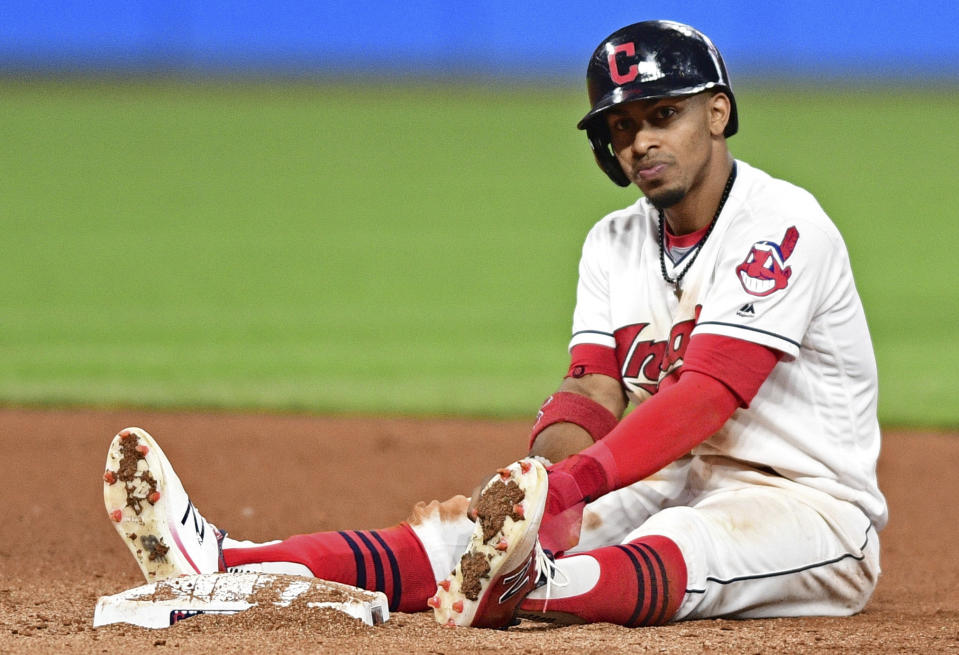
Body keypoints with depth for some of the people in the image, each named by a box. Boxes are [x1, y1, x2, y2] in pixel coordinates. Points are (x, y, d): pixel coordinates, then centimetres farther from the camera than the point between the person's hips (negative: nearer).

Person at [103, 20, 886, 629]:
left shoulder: (783, 227, -14)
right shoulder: (615, 244, 11)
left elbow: (704, 396, -26)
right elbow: (591, 392, -2)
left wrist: (567, 486, -38)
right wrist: (539, 476, -26)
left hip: (809, 503, -6)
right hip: (667, 488, 7)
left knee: (686, 546, -39)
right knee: (475, 524, -15)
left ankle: (524, 588, -73)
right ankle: (225, 567, -34)